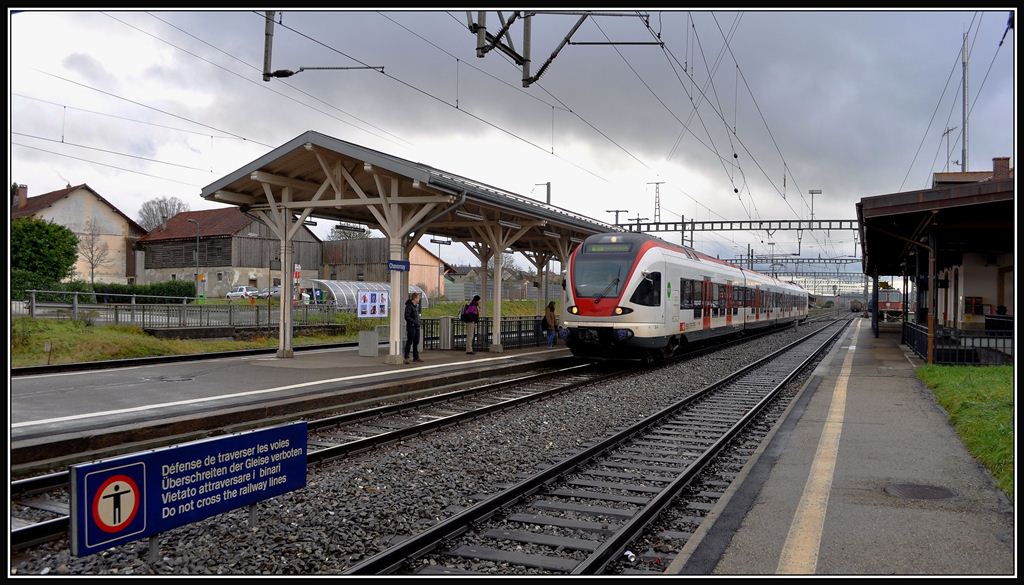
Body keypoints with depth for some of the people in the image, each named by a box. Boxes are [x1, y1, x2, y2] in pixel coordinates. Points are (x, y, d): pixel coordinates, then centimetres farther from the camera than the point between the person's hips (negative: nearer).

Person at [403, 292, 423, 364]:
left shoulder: (417, 306, 14)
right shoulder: (409, 306, -14)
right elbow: (407, 317, -19)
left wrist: (418, 322, 10)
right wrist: (414, 322, -20)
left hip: (416, 326, 9)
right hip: (411, 326, -9)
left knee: (416, 342, 13)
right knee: (409, 342, -4)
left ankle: (416, 357, 22)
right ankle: (406, 357, 1)